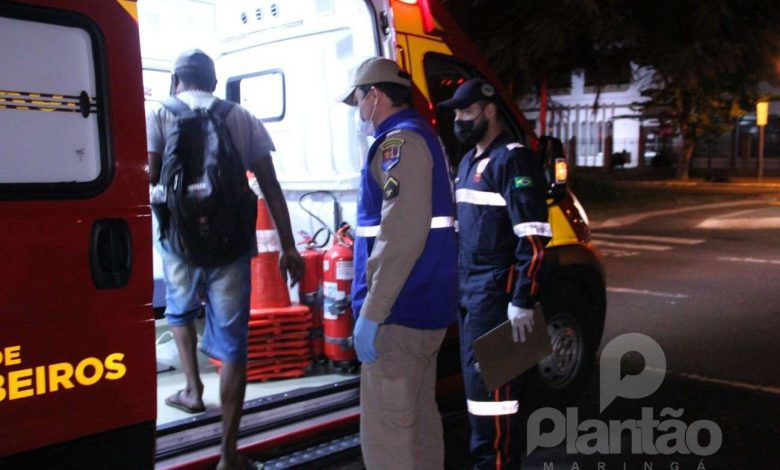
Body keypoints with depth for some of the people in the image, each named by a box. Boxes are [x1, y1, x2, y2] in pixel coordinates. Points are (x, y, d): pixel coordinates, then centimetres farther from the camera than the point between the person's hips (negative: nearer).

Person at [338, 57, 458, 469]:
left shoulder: (399, 142, -15)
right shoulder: (425, 137, 17)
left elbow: (402, 238, -24)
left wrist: (370, 313, -22)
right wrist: (360, 230, 20)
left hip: (399, 310, -10)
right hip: (426, 305, 10)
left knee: (386, 427, -4)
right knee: (420, 414, 19)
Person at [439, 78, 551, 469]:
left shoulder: (512, 159, -12)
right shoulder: (468, 161, 17)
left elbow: (533, 238, -19)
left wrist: (523, 301, -22)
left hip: (496, 294, -9)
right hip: (469, 291, 10)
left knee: (490, 383, -6)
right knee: (477, 380, 16)